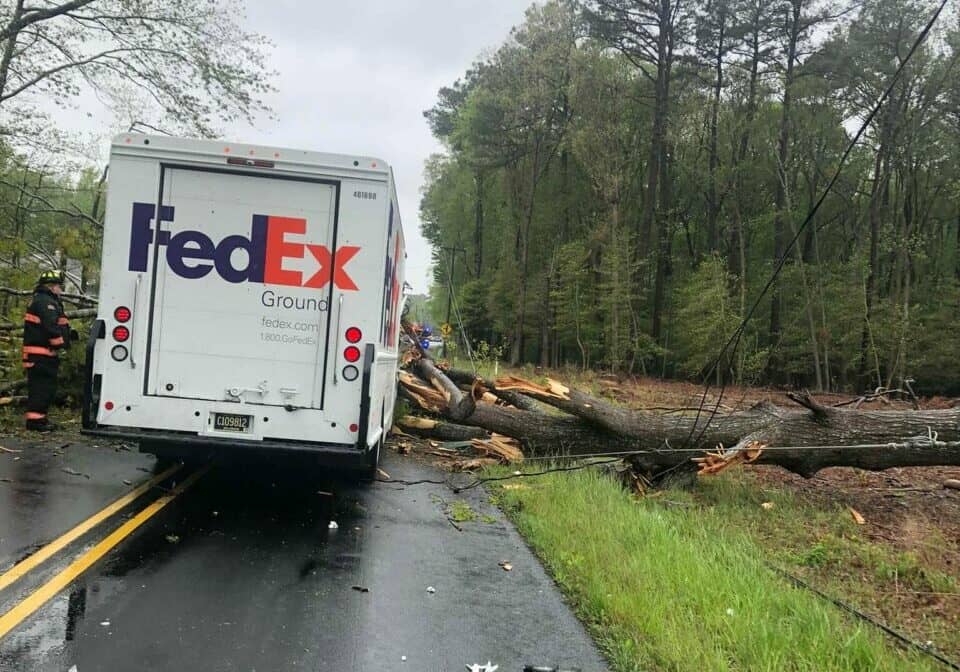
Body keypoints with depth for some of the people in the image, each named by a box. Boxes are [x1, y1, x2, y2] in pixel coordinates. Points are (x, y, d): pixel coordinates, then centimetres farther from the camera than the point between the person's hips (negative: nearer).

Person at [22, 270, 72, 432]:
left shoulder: (40, 301, 23)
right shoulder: (46, 302, -13)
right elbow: (51, 327, -22)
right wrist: (60, 343, -14)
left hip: (38, 354, 11)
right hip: (42, 353, -11)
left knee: (43, 386, 15)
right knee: (42, 386, -9)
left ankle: (37, 417, 20)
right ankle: (35, 419, -9)